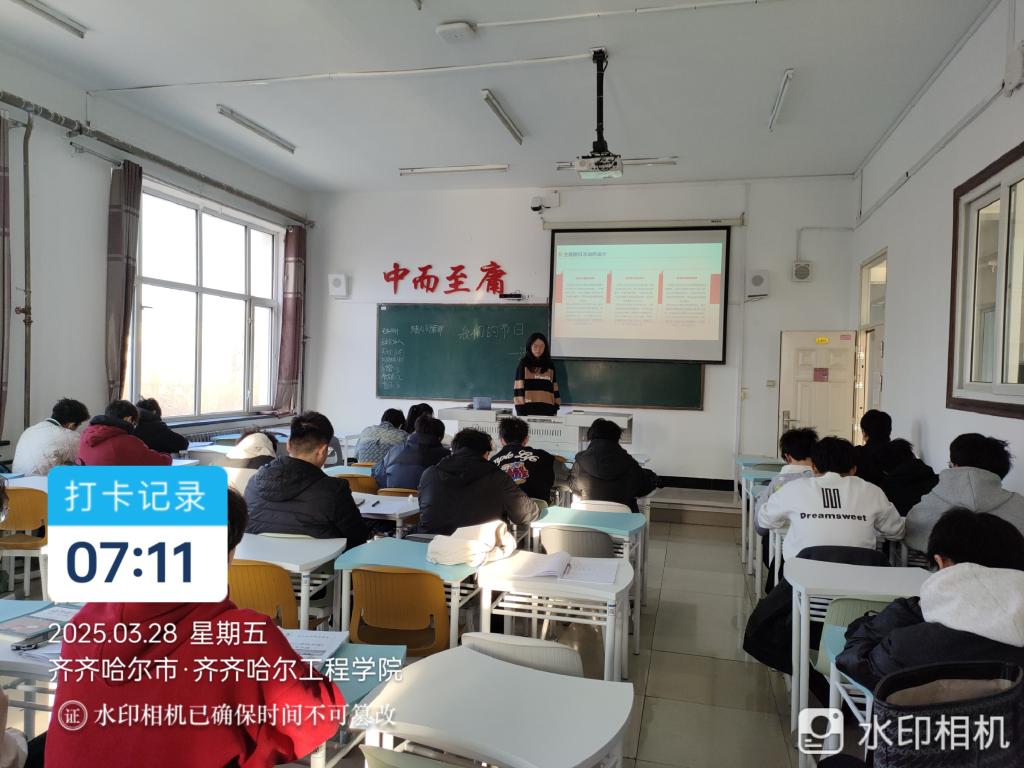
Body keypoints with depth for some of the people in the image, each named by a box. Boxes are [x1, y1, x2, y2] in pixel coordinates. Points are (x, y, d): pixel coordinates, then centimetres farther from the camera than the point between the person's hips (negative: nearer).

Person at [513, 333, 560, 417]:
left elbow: (554, 387, 15)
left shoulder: (550, 365, 14)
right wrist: (520, 408, -10)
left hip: (547, 408, 3)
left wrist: (556, 406, 6)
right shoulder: (524, 363, 4)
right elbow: (518, 387, -2)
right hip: (529, 408, -3)